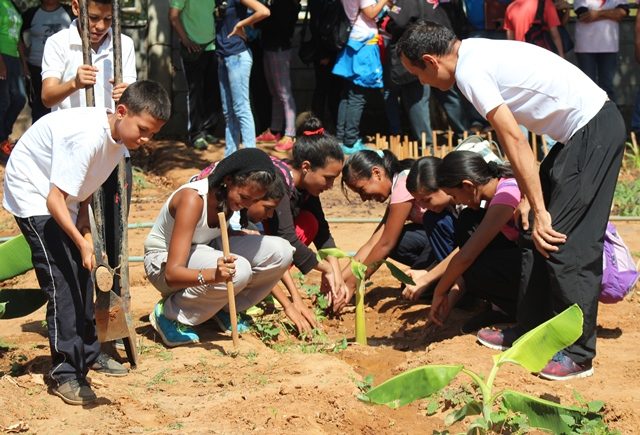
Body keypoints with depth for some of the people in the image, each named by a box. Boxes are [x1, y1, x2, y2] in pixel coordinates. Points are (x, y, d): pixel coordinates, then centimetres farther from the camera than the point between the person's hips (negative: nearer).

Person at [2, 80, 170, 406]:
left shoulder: (120, 138, -7)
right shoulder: (86, 136, -34)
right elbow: (54, 200, -34)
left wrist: (84, 227, -3)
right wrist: (82, 243, -37)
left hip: (61, 200, 9)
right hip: (32, 194, -9)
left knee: (82, 275, 12)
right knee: (61, 281, -12)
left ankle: (88, 353, 28)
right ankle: (65, 373, -7)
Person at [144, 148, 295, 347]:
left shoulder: (232, 195, -11)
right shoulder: (193, 199, -32)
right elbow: (172, 273, -36)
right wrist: (213, 275, -53)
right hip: (164, 262, -7)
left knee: (281, 252, -15)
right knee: (238, 271, -35)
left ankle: (228, 309, 5)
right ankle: (169, 314, -15)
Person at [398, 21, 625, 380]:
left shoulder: (469, 71, -15)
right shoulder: (479, 54, 14)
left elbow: (515, 141, -20)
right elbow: (514, 138, 14)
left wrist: (540, 211, -18)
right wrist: (529, 197, 13)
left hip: (594, 132, -10)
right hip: (585, 128, 10)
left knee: (565, 241, -8)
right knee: (537, 237, 13)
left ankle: (578, 354, 0)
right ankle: (530, 331, 22)